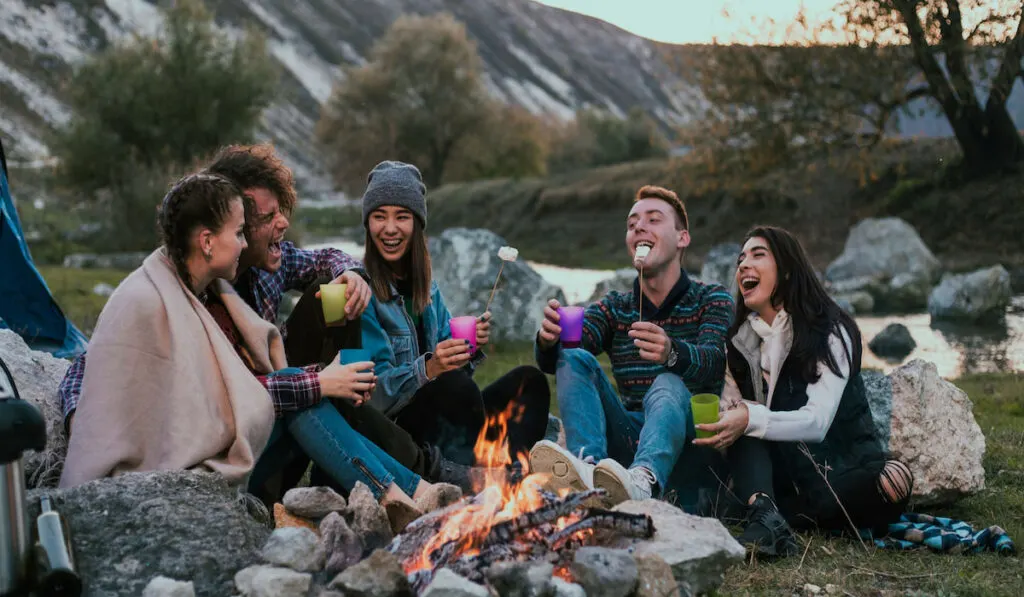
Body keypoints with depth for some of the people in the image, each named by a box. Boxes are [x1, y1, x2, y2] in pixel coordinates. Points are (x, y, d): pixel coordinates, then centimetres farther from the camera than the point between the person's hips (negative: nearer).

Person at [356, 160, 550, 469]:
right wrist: (428, 368, -31)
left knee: (528, 380, -6)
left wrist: (470, 346, -7)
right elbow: (373, 391, -16)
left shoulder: (425, 284, 12)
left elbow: (449, 361, 14)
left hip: (440, 416, 8)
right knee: (455, 383, -32)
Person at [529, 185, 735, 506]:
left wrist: (671, 353, -43)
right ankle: (588, 467, -44)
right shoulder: (614, 308, 14)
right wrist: (548, 340, -31)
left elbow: (713, 362, -18)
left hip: (686, 437, -3)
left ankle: (644, 480, -66)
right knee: (574, 359, -15)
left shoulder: (711, 298, 5)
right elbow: (554, 360, -4)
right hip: (629, 439, 4)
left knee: (669, 384, -33)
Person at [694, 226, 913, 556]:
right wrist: (724, 421, -22)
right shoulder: (740, 341, 10)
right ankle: (764, 512, -45)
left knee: (896, 480, -35)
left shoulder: (830, 330, -7)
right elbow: (729, 410, 2)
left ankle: (774, 515, -34)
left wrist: (750, 419, -36)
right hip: (782, 475, 4)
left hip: (841, 468, -3)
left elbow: (817, 421, -20)